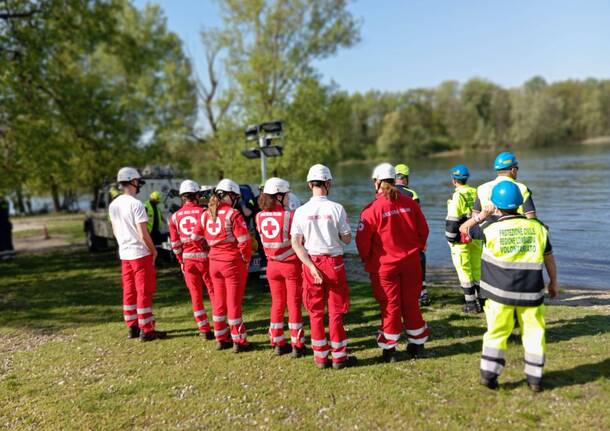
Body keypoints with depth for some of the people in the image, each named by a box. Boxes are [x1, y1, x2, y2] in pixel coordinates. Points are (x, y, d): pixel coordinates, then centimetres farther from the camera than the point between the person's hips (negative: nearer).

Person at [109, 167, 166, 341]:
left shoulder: (113, 205, 5)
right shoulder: (136, 204, -18)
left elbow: (115, 231, 14)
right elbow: (143, 234, -19)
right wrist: (153, 250, -6)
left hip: (124, 254, 8)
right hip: (140, 253, -7)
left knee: (129, 292, 14)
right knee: (144, 292, 0)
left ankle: (132, 327, 22)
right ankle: (146, 330, 6)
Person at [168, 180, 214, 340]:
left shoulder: (175, 216, 1)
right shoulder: (203, 212, -9)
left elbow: (175, 244, 5)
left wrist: (181, 261, 16)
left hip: (188, 259, 3)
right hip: (205, 257, -3)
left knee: (196, 295, 11)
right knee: (214, 292, 10)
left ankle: (204, 330, 14)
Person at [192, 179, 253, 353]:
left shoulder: (206, 214, 4)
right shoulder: (233, 214, -14)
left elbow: (196, 237, 10)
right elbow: (244, 240, -17)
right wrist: (246, 259, -2)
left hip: (214, 262, 6)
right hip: (233, 262, -5)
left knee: (219, 301, 16)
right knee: (234, 302, 3)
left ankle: (221, 339, 27)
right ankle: (239, 342, 13)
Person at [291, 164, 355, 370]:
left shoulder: (301, 211, -3)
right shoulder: (337, 209, -9)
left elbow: (296, 244, -7)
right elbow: (347, 239, -5)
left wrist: (312, 267, -8)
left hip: (311, 262, 2)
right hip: (334, 262, -2)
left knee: (315, 312, 13)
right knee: (336, 311, 9)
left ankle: (320, 357, 21)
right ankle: (339, 357, 18)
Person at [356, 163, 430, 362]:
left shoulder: (372, 209, -15)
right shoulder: (409, 203, -3)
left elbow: (362, 239, -13)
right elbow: (423, 229, 4)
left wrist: (368, 261, 3)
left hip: (384, 265, -3)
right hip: (411, 262, 4)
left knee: (390, 306, 9)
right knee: (411, 304, 16)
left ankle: (389, 348, 18)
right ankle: (417, 345, 28)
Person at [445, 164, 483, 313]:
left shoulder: (458, 195, -13)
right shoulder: (476, 193, 7)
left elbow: (452, 220, -15)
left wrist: (450, 239, -6)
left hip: (462, 239, -7)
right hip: (476, 238, 7)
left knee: (464, 270, 1)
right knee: (477, 268, 15)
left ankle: (471, 303, 5)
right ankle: (480, 300, 23)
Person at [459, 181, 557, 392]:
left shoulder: (490, 227, -8)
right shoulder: (537, 227, 2)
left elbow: (464, 229, 8)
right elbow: (549, 258, 11)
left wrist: (481, 215, 16)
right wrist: (553, 282, 23)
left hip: (500, 292, -2)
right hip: (531, 292, 2)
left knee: (496, 332, 11)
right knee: (534, 333, 13)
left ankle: (488, 372, 13)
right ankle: (535, 377, 19)